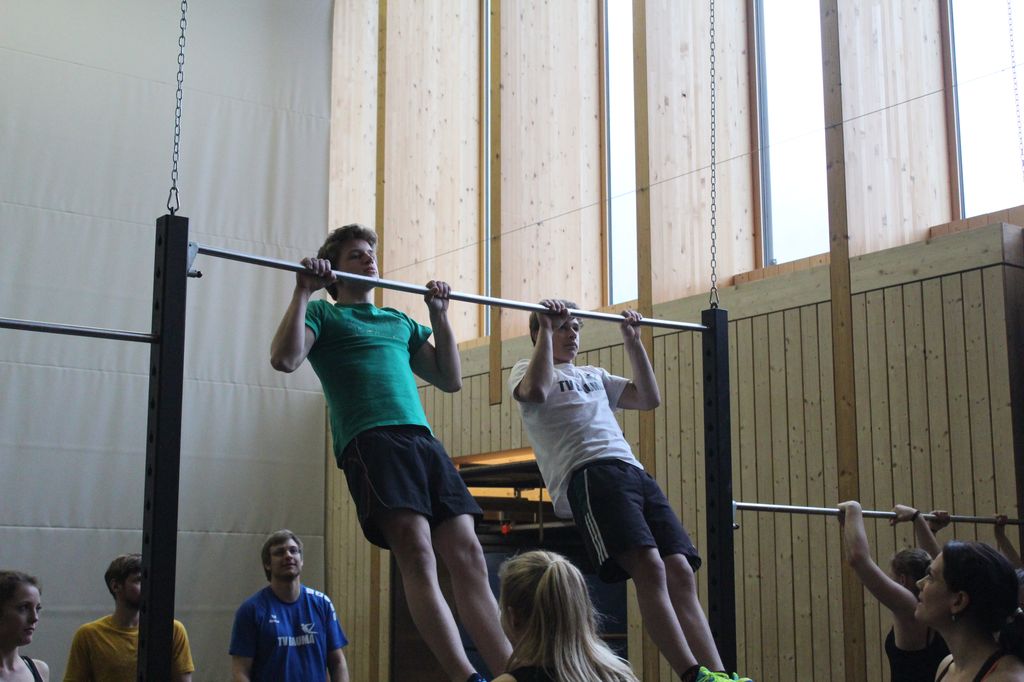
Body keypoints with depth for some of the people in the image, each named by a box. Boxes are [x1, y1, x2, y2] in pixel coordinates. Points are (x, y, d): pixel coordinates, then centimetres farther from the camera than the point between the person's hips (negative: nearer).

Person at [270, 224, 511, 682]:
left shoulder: (401, 323, 32)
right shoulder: (323, 314, 16)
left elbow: (450, 380, 26)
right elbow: (285, 359, -3)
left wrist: (440, 314, 23)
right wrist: (303, 291, -1)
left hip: (423, 439, 5)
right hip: (370, 439, -5)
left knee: (467, 555, -8)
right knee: (417, 554, -21)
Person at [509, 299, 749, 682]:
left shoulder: (593, 376, 36)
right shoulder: (527, 369, 17)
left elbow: (649, 399, 28)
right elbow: (536, 392, -9)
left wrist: (632, 341, 27)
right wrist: (546, 329, -1)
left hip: (635, 473, 7)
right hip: (589, 475, -7)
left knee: (681, 571, -11)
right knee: (649, 567, -26)